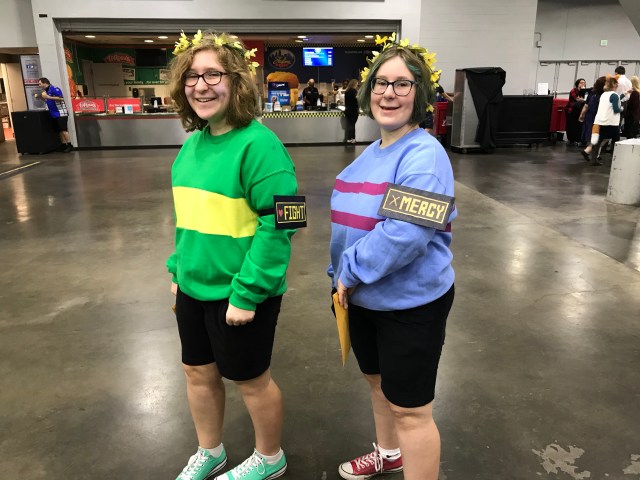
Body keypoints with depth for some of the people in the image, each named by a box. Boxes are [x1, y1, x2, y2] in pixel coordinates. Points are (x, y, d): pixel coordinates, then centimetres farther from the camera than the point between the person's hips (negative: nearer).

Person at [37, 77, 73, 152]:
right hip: (54, 114, 9)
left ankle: (69, 145, -9)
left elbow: (61, 98, -23)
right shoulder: (46, 91, 14)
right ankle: (64, 145, 12)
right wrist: (40, 97, 9)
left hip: (61, 113, -9)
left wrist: (48, 97, -23)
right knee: (59, 131, 8)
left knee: (63, 130, -12)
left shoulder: (54, 89, -13)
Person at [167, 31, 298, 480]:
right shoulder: (192, 143, 5)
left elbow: (277, 225, -22)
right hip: (193, 289, 8)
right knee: (198, 372, 21)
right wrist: (178, 272, 13)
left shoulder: (258, 144, -19)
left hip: (239, 294, -7)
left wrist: (246, 294, -21)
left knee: (251, 380, 12)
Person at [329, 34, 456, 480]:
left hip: (411, 302, -9)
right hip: (364, 296, 9)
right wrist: (341, 277, 10)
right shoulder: (372, 152, 8)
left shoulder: (424, 155, -20)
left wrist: (351, 272, -20)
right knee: (378, 381, 27)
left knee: (410, 409, 4)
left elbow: (404, 234, -32)